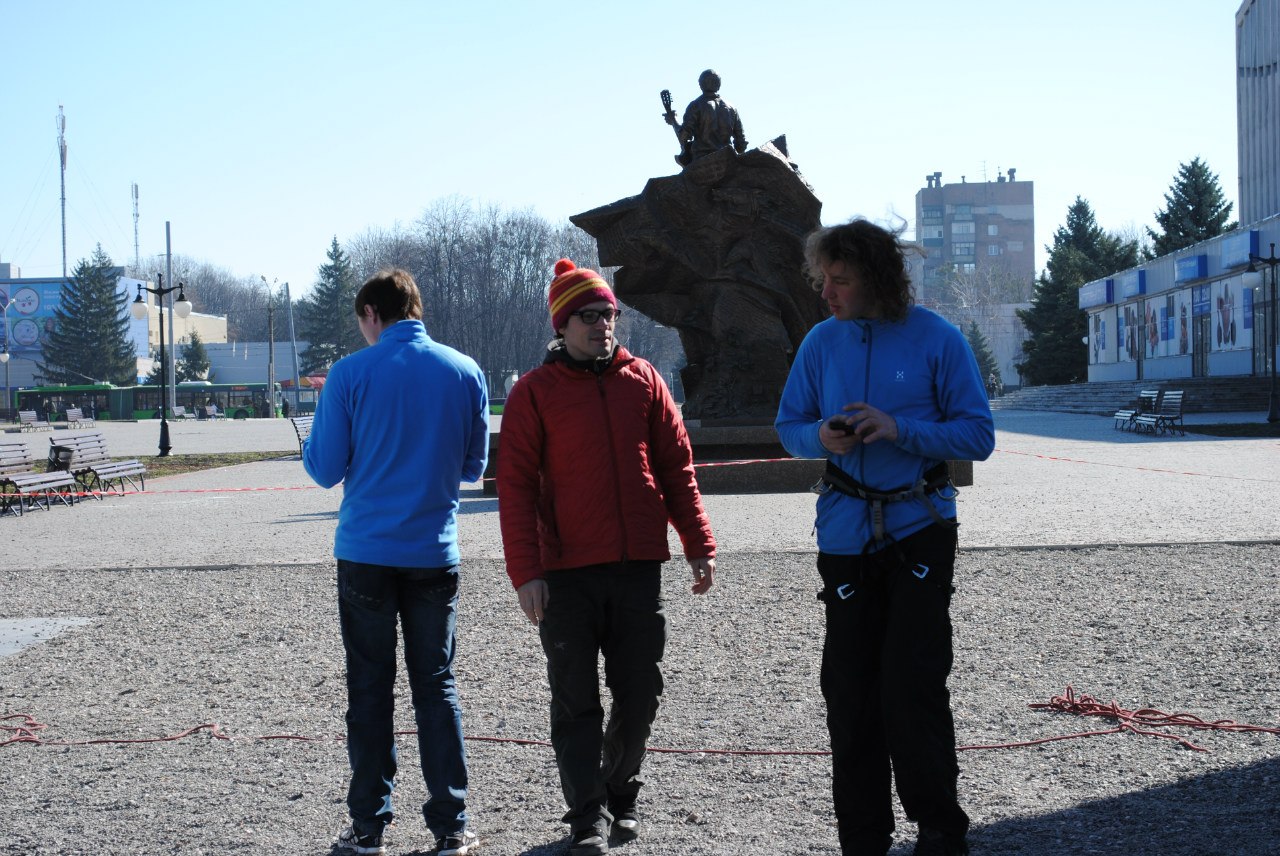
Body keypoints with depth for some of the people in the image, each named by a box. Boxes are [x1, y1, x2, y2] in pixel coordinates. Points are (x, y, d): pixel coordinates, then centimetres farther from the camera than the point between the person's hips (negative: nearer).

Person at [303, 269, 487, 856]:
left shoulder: (351, 374, -7)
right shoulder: (465, 372, 2)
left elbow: (325, 470, -3)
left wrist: (311, 441, 18)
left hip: (366, 554, -2)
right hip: (435, 554, 2)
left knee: (369, 691, 7)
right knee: (436, 688, 9)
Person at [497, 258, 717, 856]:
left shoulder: (642, 380, 8)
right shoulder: (534, 392, -1)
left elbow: (677, 467, 9)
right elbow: (515, 486, -4)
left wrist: (699, 546, 4)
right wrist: (525, 572, -11)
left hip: (639, 566, 3)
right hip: (566, 574, -3)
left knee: (639, 695, 9)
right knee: (576, 701, 1)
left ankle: (622, 794, 29)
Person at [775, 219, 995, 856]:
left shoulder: (937, 340, -7)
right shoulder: (822, 342, 3)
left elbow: (978, 435, -7)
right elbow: (789, 425, 10)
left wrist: (900, 430, -21)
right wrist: (821, 437, -13)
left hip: (919, 530, -3)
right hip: (845, 534, 4)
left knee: (913, 685, -7)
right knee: (849, 690, 7)